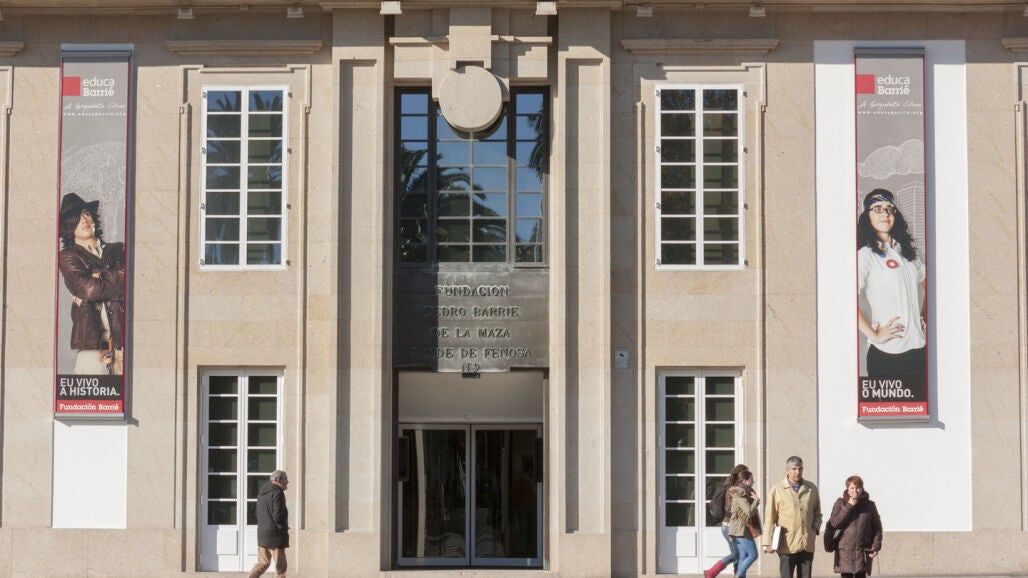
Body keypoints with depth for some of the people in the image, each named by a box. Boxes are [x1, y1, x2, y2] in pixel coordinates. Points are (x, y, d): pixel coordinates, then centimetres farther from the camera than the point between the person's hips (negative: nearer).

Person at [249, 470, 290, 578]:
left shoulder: (262, 493, 14)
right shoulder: (277, 493, -14)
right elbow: (278, 515, -21)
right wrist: (284, 529, -7)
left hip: (262, 533, 8)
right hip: (275, 535, -8)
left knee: (263, 563, 14)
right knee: (280, 566, 0)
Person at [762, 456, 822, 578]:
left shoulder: (811, 488, 12)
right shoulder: (777, 490, 2)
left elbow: (817, 513, 22)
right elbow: (769, 518, 1)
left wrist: (816, 528, 2)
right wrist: (767, 542, -4)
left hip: (807, 545, 3)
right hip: (787, 545, -3)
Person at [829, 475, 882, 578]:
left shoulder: (869, 505, 8)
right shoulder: (840, 503, 6)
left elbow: (877, 528, 9)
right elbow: (834, 523, -7)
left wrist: (876, 547, -2)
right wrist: (848, 507, -10)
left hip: (862, 551, 0)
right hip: (845, 551, 0)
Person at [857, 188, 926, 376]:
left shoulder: (907, 250, 13)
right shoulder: (866, 255, -9)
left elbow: (926, 284, 27)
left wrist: (924, 316, 13)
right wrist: (874, 335, -19)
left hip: (918, 347, 6)